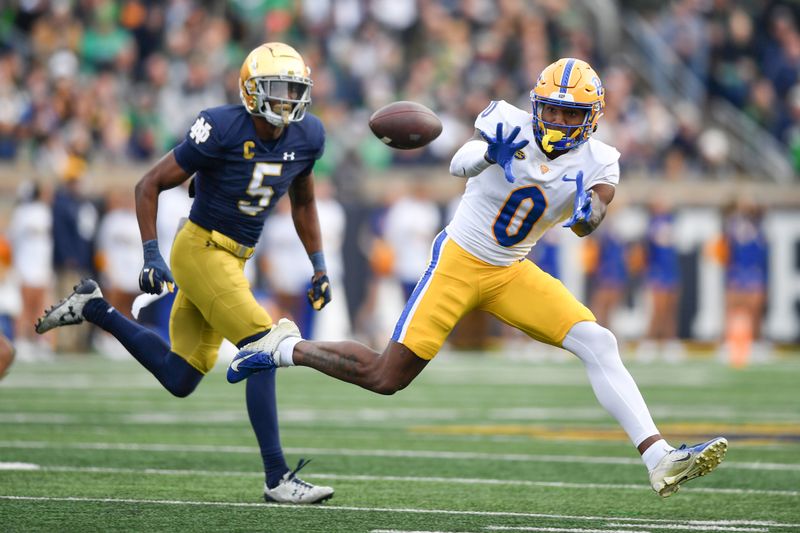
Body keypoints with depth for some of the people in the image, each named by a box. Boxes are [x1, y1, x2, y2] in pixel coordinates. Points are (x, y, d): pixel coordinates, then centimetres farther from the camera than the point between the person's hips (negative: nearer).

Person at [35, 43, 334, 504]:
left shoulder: (307, 137, -1)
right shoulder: (223, 130, -20)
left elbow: (303, 203, 18)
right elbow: (150, 185, -13)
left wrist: (319, 266, 11)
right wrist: (152, 256, -18)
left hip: (235, 258, 8)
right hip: (201, 251, -8)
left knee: (181, 379, 10)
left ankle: (95, 309, 28)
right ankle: (278, 479, -14)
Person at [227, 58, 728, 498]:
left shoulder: (595, 161, -6)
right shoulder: (511, 124, -14)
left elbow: (588, 223, -23)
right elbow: (460, 164, -30)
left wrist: (588, 210, -47)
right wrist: (489, 152, -52)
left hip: (513, 273, 4)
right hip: (460, 260, -4)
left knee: (599, 344, -15)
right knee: (387, 377, -5)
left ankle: (660, 460, -20)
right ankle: (288, 347, 20)